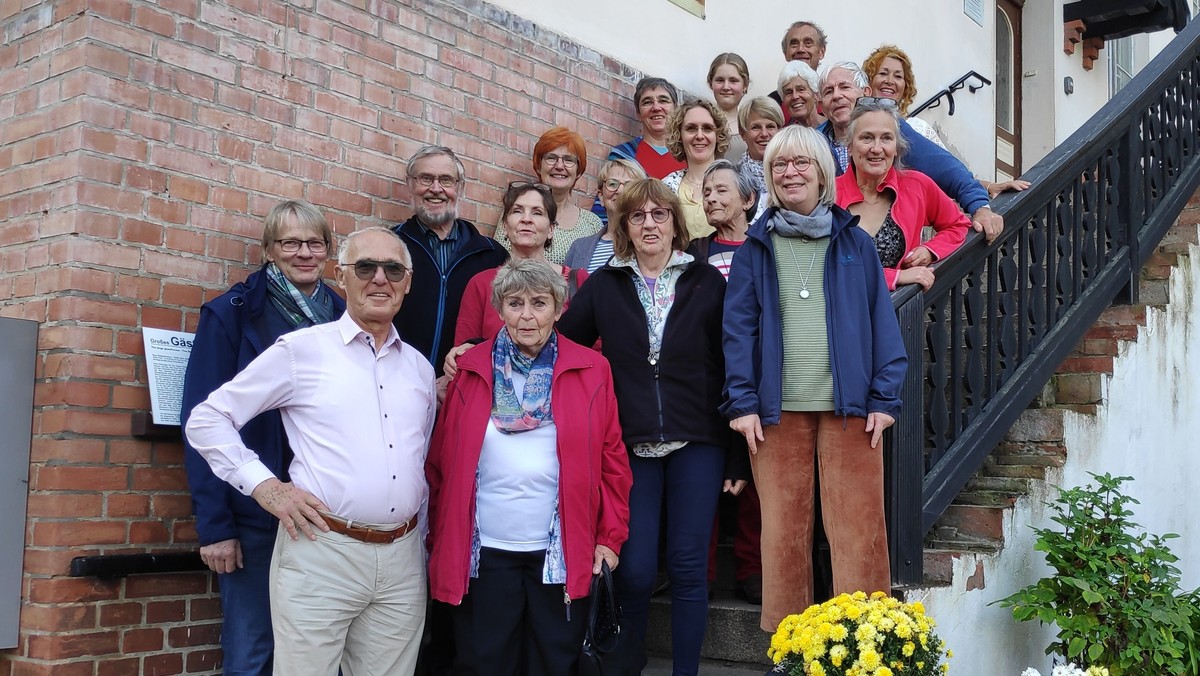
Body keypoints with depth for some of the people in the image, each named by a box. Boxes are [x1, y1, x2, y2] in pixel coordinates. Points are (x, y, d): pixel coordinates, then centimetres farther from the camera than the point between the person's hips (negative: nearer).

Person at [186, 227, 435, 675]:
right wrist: (264, 485, -8)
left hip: (402, 559, 5)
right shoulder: (300, 349, -2)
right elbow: (207, 420, 1)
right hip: (321, 551, -4)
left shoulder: (419, 367, 13)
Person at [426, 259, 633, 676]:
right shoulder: (470, 370, 1)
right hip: (482, 554, 0)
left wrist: (610, 536, -3)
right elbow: (441, 461, 3)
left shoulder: (591, 370, 0)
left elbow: (613, 460, 2)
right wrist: (438, 539, 0)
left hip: (562, 555, 0)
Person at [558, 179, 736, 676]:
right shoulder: (603, 285, 7)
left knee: (688, 565, 3)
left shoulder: (707, 281, 4)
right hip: (631, 444, 1)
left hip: (696, 443, 0)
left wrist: (737, 445, -1)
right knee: (634, 570, 0)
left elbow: (729, 361, 2)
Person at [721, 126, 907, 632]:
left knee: (858, 528, -2)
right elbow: (738, 328, 4)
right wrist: (741, 402, -5)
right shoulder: (755, 248, 10)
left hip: (849, 405, 0)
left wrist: (885, 397, -4)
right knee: (783, 529, 4)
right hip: (778, 408, 1)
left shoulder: (855, 243, 10)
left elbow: (882, 323, 5)